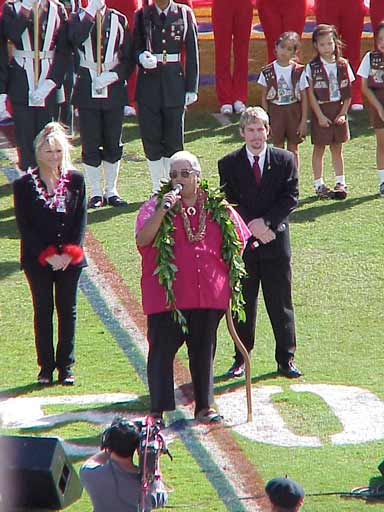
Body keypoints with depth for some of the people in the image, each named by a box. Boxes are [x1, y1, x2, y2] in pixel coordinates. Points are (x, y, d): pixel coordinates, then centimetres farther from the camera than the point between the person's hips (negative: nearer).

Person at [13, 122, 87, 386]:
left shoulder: (75, 180, 2)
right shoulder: (24, 184, -4)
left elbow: (81, 219, 1)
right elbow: (24, 225, -6)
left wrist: (69, 253, -10)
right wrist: (47, 255, -13)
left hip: (69, 260, 1)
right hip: (38, 260, -1)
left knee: (68, 311, 6)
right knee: (43, 312, 4)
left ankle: (66, 366, 14)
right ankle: (46, 367, 11)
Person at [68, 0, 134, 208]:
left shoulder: (119, 20, 6)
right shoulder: (78, 18, 3)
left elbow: (129, 58, 4)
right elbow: (75, 39, -21)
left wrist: (113, 76, -11)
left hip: (114, 89, 1)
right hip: (87, 89, -1)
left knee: (113, 144, 6)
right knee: (90, 144, 1)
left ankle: (111, 191, 15)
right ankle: (96, 193, 9)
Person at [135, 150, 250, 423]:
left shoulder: (219, 208, 6)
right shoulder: (156, 205, -1)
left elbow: (240, 240, 18)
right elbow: (142, 240, -14)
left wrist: (228, 276, 11)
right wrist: (162, 211, -23)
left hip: (209, 295, 3)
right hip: (167, 295, -3)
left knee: (204, 350, 11)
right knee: (162, 350, -3)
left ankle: (204, 406, 22)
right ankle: (158, 410, 1)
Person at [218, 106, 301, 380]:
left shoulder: (284, 160, 3)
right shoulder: (229, 164, 2)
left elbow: (291, 198, -3)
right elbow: (229, 203, -3)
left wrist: (265, 222, -14)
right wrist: (252, 227, -15)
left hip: (276, 242, 0)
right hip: (242, 244, 0)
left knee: (281, 303, 4)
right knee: (243, 304, 5)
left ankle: (286, 358, 12)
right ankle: (241, 359, 13)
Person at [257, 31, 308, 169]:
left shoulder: (298, 71, -4)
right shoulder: (267, 72, -2)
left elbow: (304, 98, 0)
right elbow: (264, 98, 3)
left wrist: (303, 121, -4)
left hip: (294, 111, 0)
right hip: (275, 111, 0)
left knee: (293, 150, 6)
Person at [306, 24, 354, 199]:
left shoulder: (343, 65, 2)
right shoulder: (312, 67, -5)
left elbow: (348, 92, 4)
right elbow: (311, 94, -7)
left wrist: (343, 113, -6)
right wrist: (320, 115, -12)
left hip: (339, 110, 2)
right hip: (321, 110, -2)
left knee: (337, 148, 9)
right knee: (319, 148, 3)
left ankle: (340, 183, 15)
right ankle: (318, 185, 7)